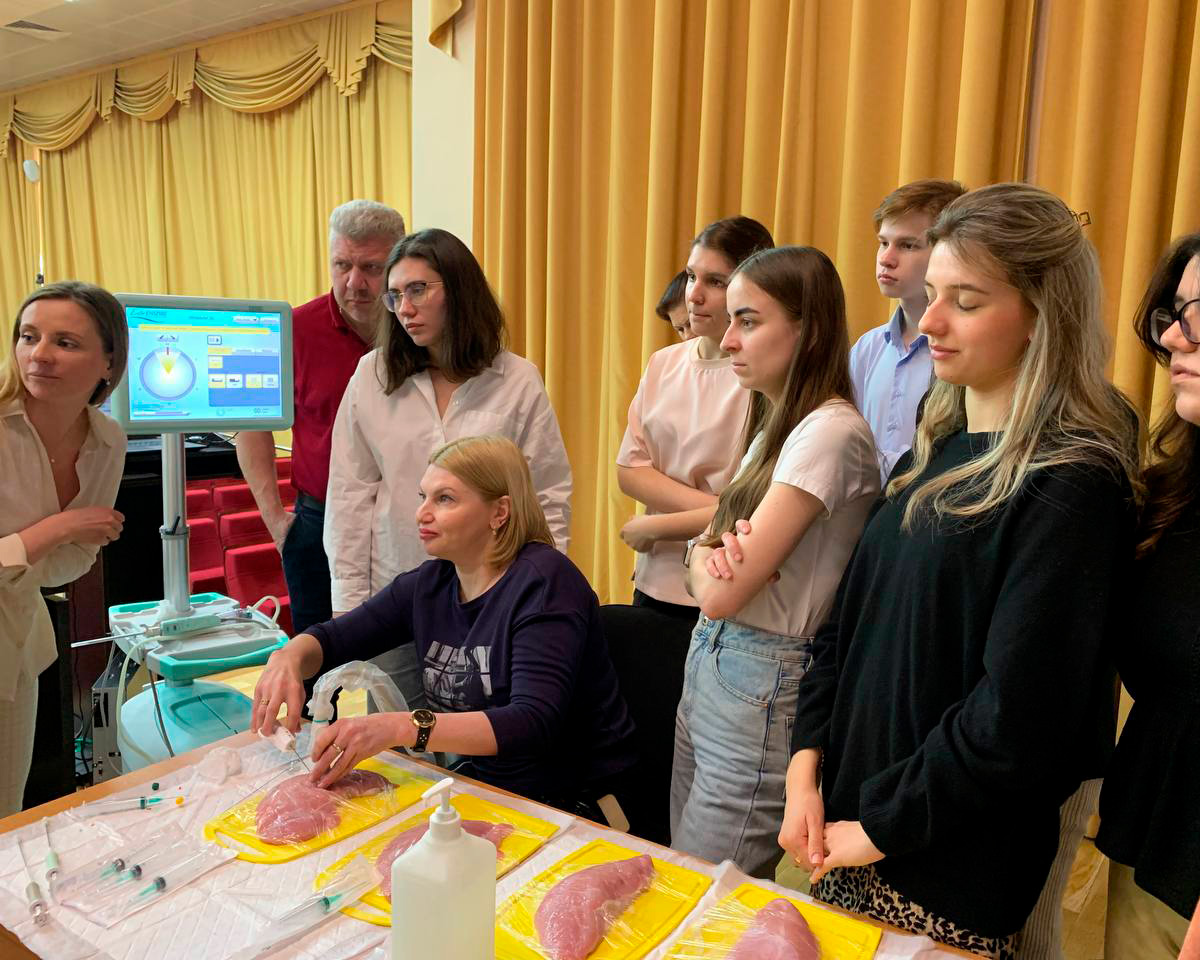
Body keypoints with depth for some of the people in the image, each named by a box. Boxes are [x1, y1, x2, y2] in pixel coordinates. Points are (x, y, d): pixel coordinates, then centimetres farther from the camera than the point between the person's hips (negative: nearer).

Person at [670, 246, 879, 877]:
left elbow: (721, 596, -22)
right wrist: (708, 553, -12)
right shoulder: (776, 421, 10)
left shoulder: (830, 432, -20)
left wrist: (711, 565, 0)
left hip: (762, 689, -9)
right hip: (710, 665, 9)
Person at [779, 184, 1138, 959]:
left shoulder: (1071, 488, -18)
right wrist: (808, 761, -2)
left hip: (954, 873, -6)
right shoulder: (938, 446, 4)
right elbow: (850, 614, 5)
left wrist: (881, 825, -13)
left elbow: (1018, 715, -21)